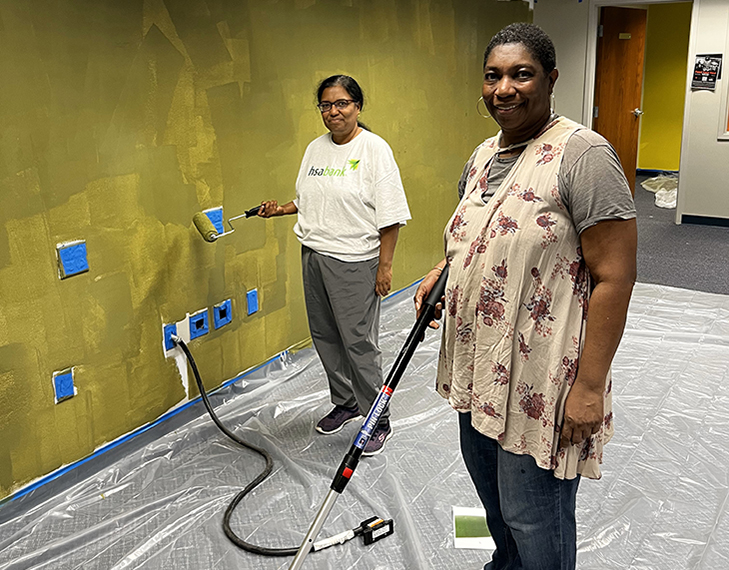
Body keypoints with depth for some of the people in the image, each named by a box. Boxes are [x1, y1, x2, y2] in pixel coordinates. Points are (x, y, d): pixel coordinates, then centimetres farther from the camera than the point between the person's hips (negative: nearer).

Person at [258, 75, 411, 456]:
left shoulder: (374, 149, -11)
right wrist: (282, 209, 6)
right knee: (325, 337, 15)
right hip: (314, 256, 7)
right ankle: (345, 403, 35)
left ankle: (378, 421, 13)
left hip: (354, 261, -7)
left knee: (359, 342, -3)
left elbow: (390, 216, -14)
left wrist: (384, 265, -16)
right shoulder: (315, 148, 10)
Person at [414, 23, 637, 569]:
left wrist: (589, 387, -21)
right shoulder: (483, 155, 8)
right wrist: (441, 272, 5)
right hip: (477, 367, 8)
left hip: (540, 382, -8)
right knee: (492, 491, 26)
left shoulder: (582, 153, -18)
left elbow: (614, 277, -20)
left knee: (533, 514, 7)